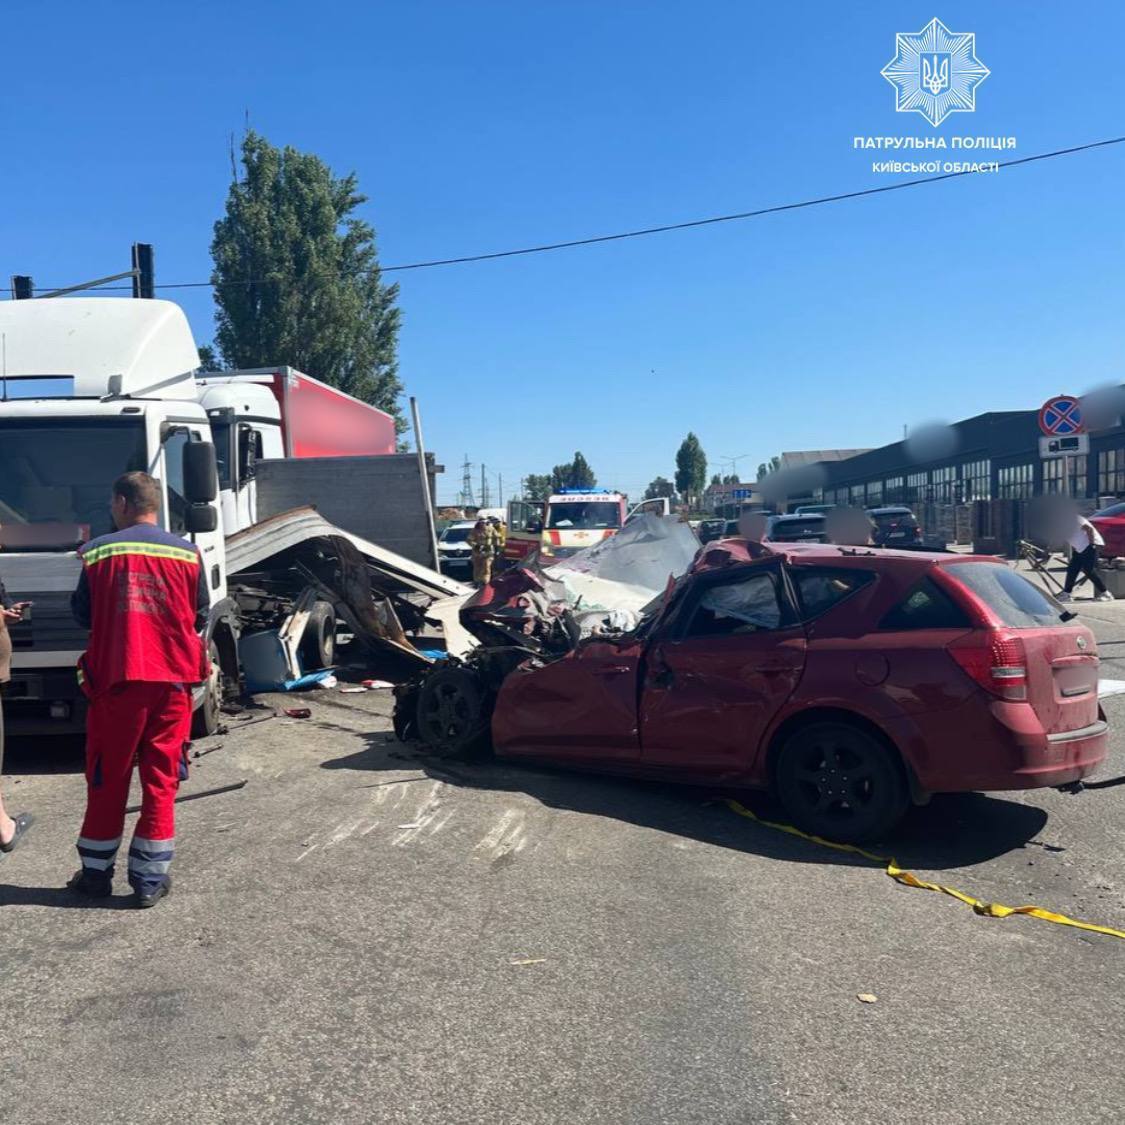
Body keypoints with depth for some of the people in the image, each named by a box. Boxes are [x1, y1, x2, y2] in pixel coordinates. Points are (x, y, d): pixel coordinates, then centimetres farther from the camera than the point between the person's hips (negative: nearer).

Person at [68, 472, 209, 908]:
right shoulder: (187, 553, -1)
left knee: (107, 779, 13)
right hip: (172, 680, 1)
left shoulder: (97, 552, -4)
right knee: (160, 781, 8)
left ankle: (96, 872, 24)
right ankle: (150, 879, 11)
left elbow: (82, 614, 5)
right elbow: (200, 616, 6)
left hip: (115, 679, 0)